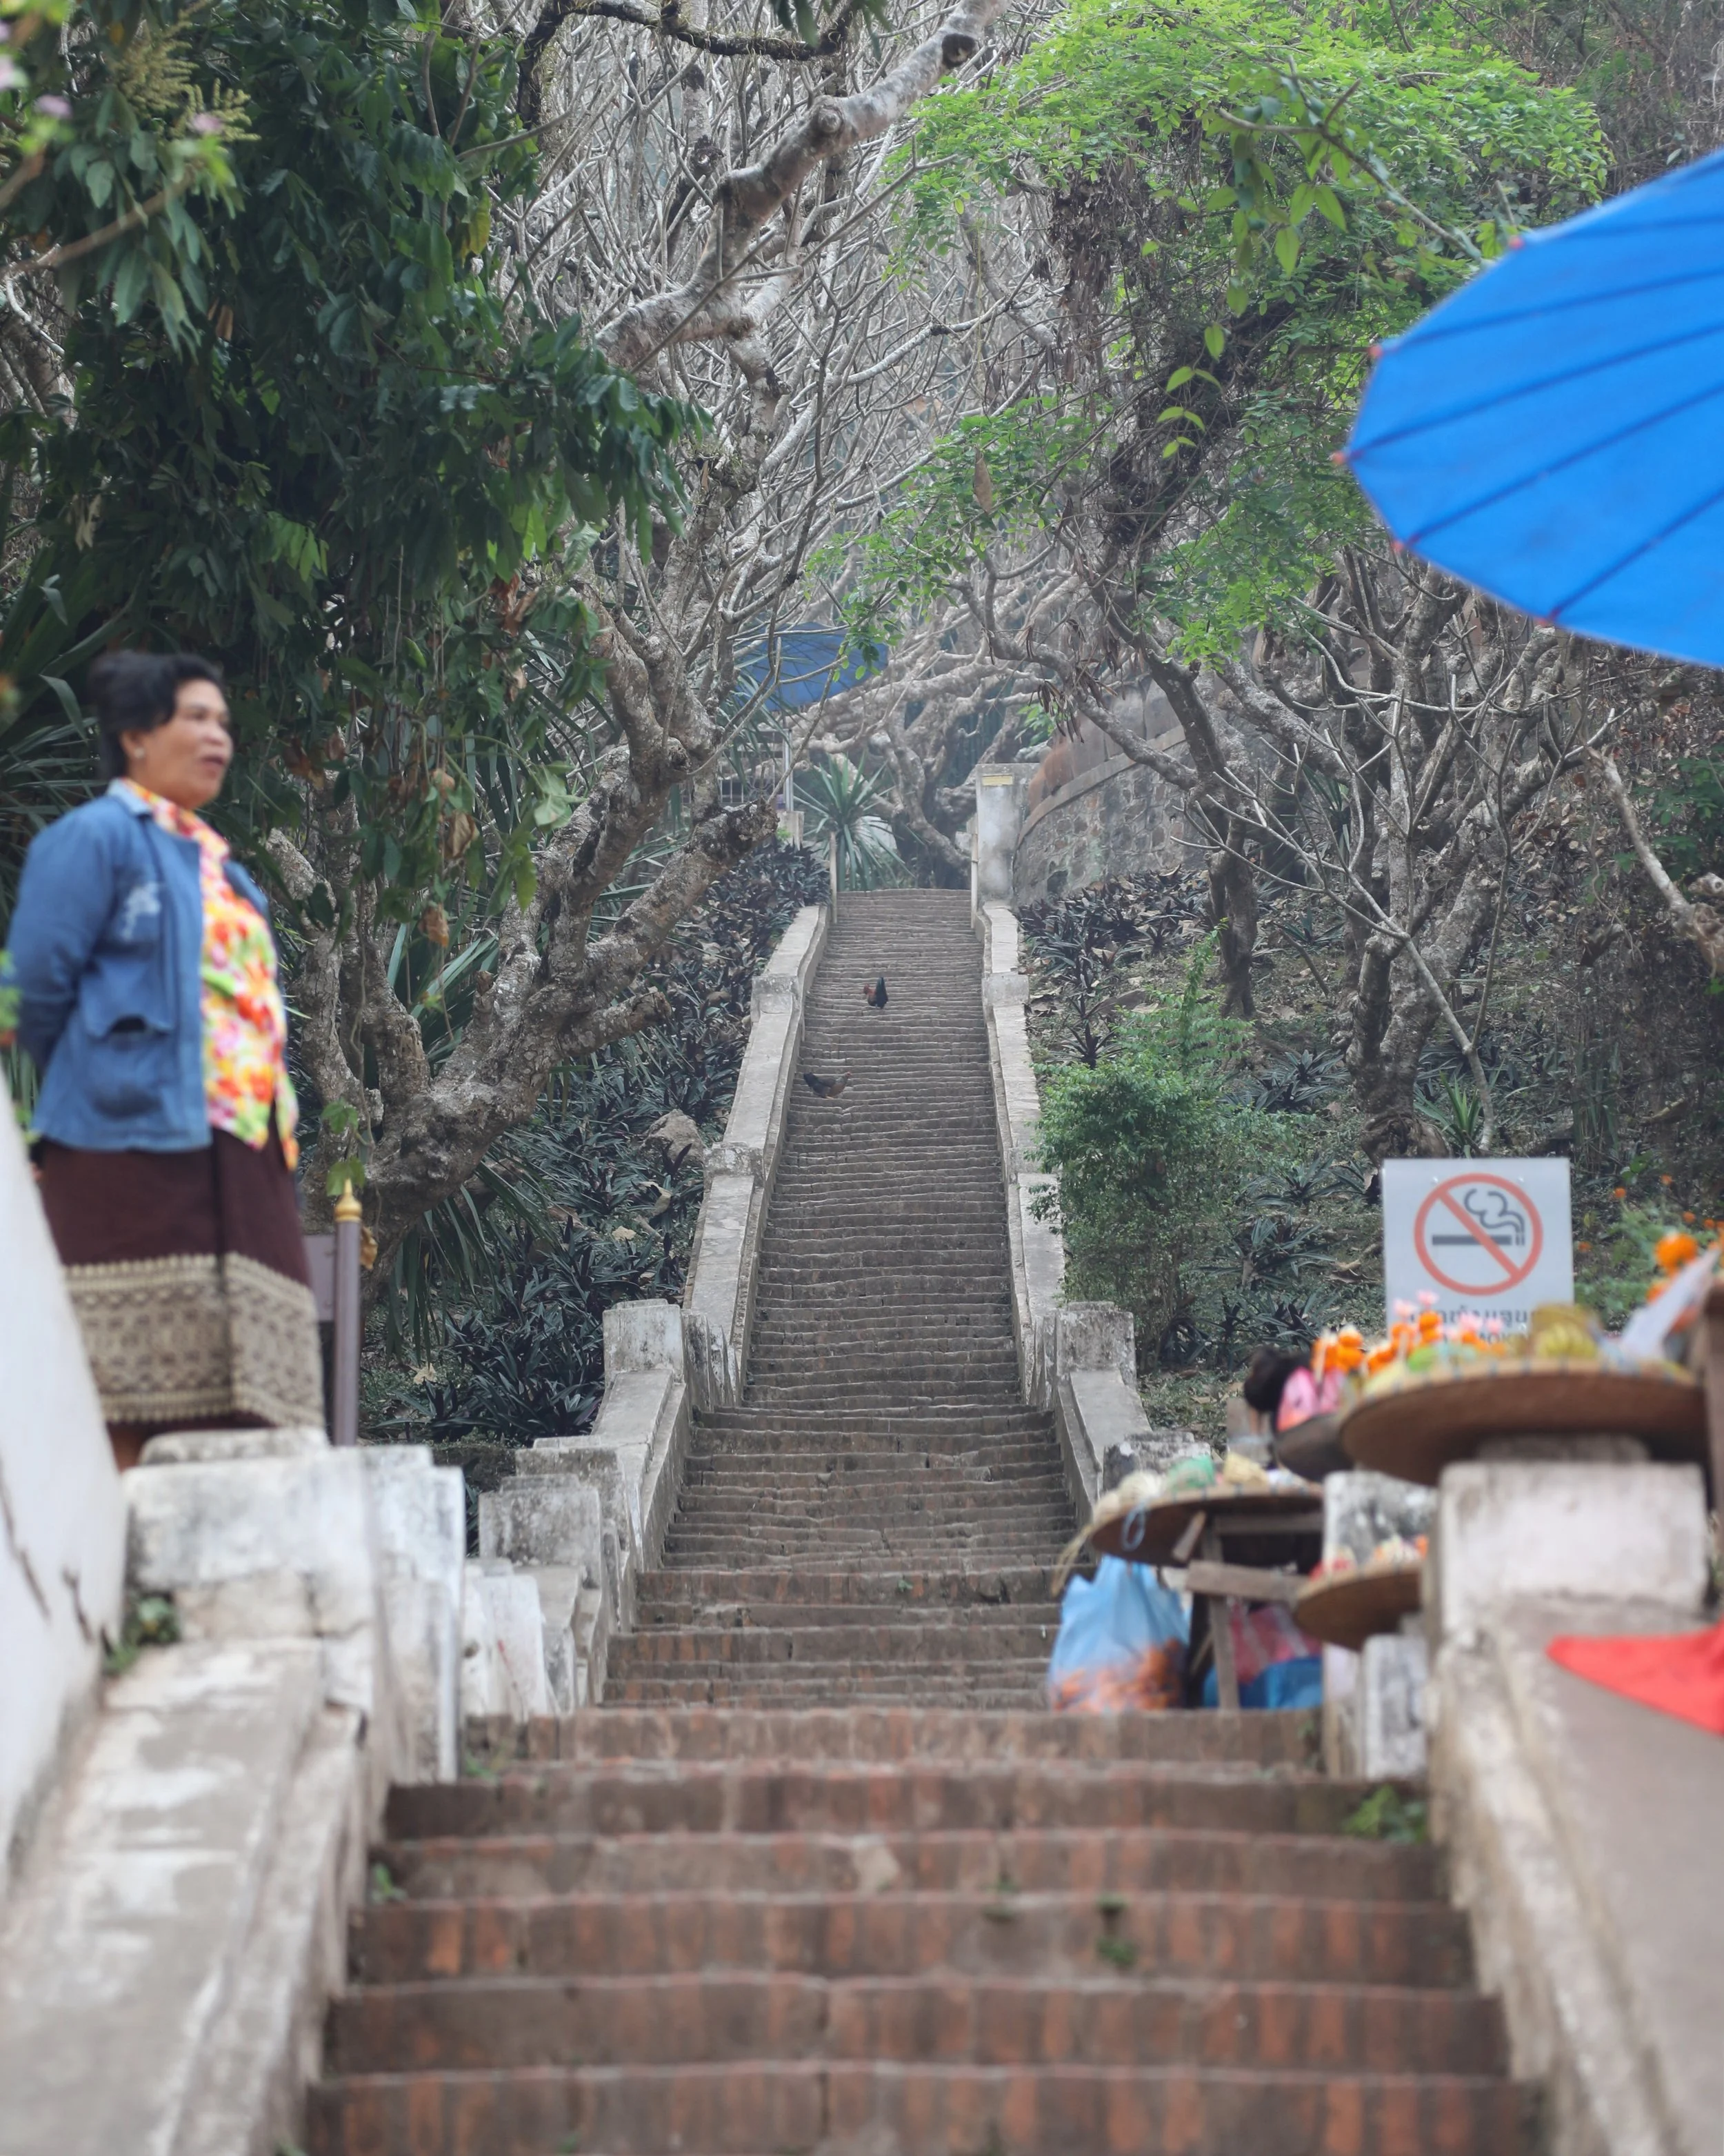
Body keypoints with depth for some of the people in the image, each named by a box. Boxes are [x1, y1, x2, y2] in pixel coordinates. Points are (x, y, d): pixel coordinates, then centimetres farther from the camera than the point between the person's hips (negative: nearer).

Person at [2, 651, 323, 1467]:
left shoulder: (215, 864, 24)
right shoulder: (96, 837, -1)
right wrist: (88, 1090, 2)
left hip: (238, 1152, 8)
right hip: (134, 1142, -8)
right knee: (124, 1399, -11)